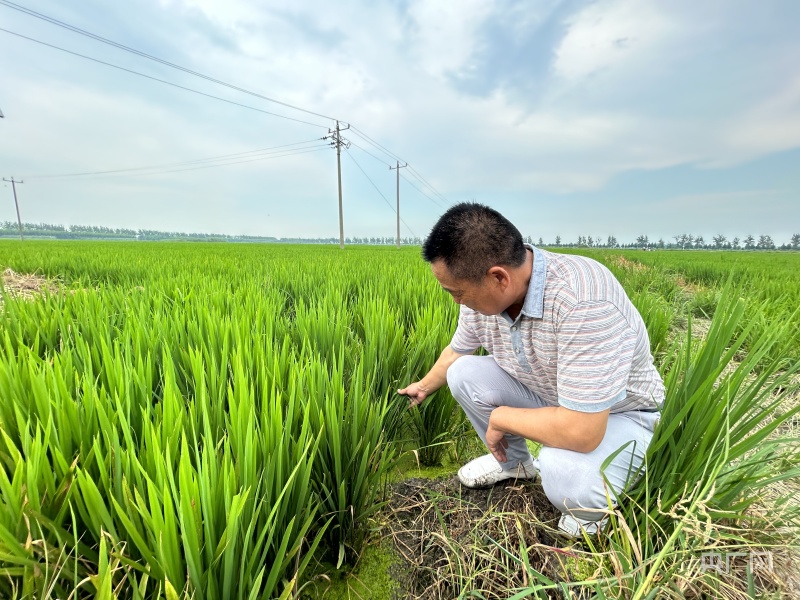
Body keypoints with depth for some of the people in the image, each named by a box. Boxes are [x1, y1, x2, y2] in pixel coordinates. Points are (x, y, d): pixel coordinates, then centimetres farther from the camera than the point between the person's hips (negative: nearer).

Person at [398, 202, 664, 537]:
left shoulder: (584, 301, -39)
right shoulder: (484, 292, -17)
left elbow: (581, 432, -38)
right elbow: (455, 352, 4)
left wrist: (500, 417, -23)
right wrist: (424, 387, 19)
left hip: (618, 412, -5)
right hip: (544, 394, 6)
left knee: (565, 475, -34)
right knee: (463, 373, -12)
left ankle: (592, 498, 6)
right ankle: (514, 462, 15)